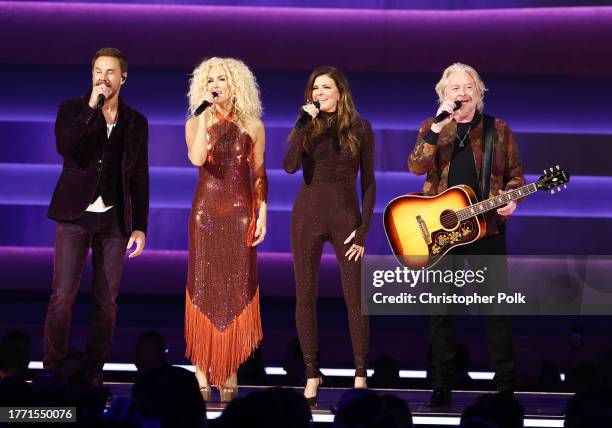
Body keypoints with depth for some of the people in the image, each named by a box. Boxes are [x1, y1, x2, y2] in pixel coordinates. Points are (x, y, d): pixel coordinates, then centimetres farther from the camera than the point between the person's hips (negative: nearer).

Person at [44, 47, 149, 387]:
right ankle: (53, 371, -1)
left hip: (114, 220, 2)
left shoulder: (136, 122, 9)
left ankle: (95, 373, 10)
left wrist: (140, 227, 5)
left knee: (106, 302, 2)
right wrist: (91, 108, -18)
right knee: (62, 297, -8)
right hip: (76, 216, -2)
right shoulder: (72, 109, 3)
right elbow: (64, 147, -17)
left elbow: (139, 178, 10)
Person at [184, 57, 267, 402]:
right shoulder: (196, 124, 2)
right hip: (206, 212, 0)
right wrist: (205, 115, -18)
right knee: (205, 287, -2)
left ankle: (230, 370, 5)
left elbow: (259, 175, 7)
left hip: (240, 213, 0)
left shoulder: (253, 126, 4)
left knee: (237, 288, 0)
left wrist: (262, 215, -1)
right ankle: (202, 370, 1)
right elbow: (197, 158, -18)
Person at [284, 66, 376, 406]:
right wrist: (304, 124, -18)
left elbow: (368, 181, 2)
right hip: (308, 215, 2)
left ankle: (361, 376, 8)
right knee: (306, 297, 3)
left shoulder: (359, 128, 2)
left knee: (355, 299, -1)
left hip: (345, 217, -1)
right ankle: (312, 374, 12)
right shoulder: (307, 126, 5)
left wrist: (364, 228, -5)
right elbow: (290, 166, -13)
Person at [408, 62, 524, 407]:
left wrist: (511, 198, -11)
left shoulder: (499, 130, 6)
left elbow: (515, 174, 10)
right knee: (441, 310, 4)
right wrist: (438, 127, -19)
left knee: (497, 308, -2)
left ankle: (507, 387, 4)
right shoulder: (432, 128, 7)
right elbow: (417, 167, -10)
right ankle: (442, 387, 11)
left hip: (486, 227, -1)